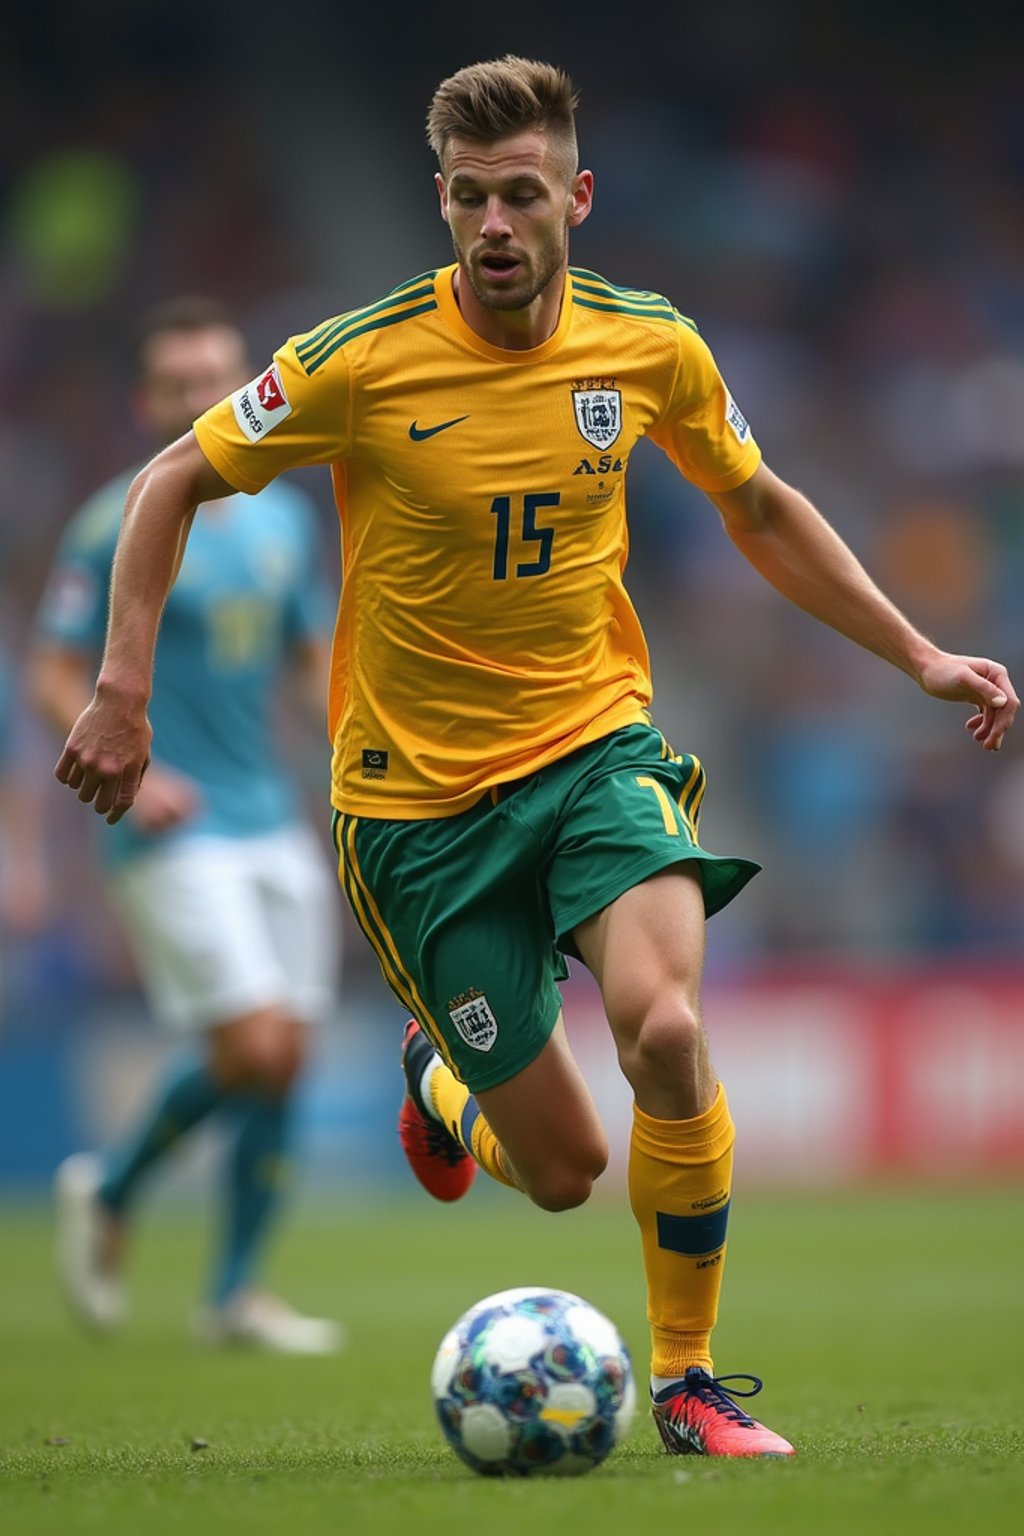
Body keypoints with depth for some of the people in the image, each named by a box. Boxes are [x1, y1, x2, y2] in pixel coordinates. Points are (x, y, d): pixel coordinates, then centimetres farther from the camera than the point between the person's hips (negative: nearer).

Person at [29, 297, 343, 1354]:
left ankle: (235, 1294, 12)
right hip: (174, 834, -6)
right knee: (252, 1043, -16)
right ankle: (108, 1193, 9)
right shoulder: (116, 527, -7)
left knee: (284, 1060, 2)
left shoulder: (284, 517, 11)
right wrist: (129, 772, -20)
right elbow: (52, 679, -7)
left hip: (274, 827, 6)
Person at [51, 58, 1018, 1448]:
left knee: (664, 1027, -29)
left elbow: (760, 511, 13)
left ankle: (690, 1380, -8)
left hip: (596, 746, 2)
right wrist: (123, 691, -8)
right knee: (564, 1168, -2)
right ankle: (440, 1081, 38)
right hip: (419, 796, -2)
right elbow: (175, 483, -2)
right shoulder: (361, 360, -15)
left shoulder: (650, 345, -5)